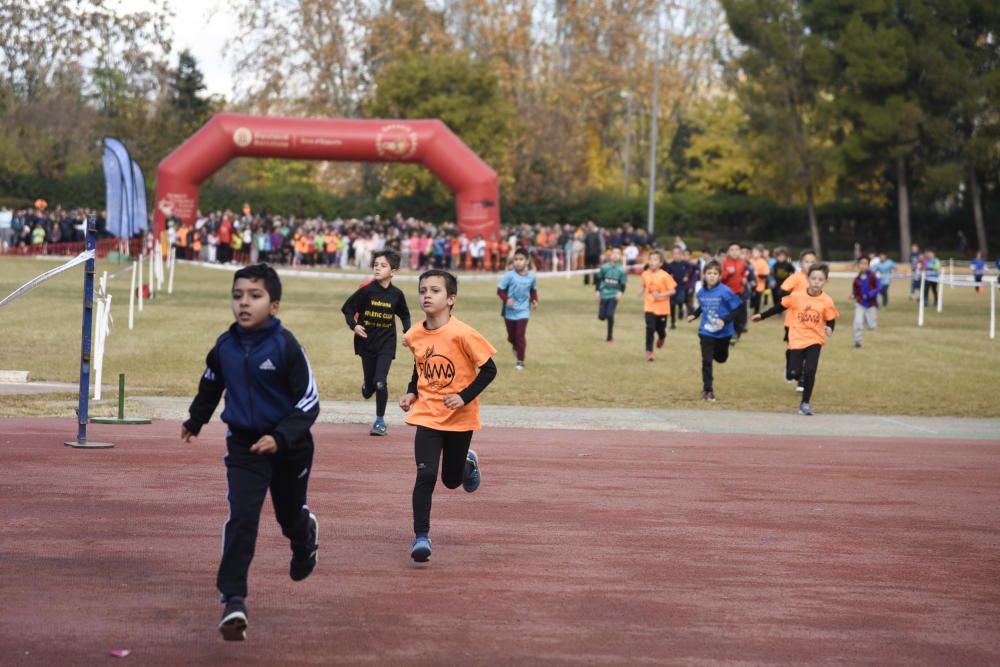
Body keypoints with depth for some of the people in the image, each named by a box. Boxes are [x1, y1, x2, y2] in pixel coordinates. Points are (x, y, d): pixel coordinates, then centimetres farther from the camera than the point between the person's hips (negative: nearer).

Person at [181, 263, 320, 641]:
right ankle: (233, 600, -14)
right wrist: (195, 421, 30)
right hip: (244, 444, 2)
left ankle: (306, 533, 57)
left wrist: (280, 437, -28)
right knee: (242, 518, -15)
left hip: (289, 445, -2)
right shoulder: (224, 347, -6)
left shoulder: (286, 346, -19)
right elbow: (211, 385, 17)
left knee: (289, 515, 19)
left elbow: (309, 402, -17)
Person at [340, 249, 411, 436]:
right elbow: (347, 308, -2)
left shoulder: (396, 294, -4)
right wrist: (354, 325, -16)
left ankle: (380, 420, 3)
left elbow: (404, 314, 13)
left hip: (386, 344, 0)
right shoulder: (366, 291, -10)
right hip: (367, 342, 0)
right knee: (369, 389, 8)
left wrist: (407, 331, -1)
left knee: (380, 382, -14)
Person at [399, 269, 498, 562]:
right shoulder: (414, 336, -4)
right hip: (427, 416, 2)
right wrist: (411, 392, 2)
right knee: (425, 475, -14)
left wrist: (465, 396, -21)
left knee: (451, 480, 14)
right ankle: (421, 536, -3)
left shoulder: (462, 334, -19)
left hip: (460, 417, -2)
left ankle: (469, 462, 50)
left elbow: (489, 369, -13)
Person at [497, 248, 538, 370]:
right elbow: (500, 290, -9)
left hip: (523, 311, 0)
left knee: (520, 335, -11)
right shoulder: (509, 276, -12)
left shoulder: (531, 276, -3)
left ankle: (520, 361, -2)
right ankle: (515, 347, 48)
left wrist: (534, 300, -2)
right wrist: (506, 299, -25)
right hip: (510, 311, 0)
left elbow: (533, 290, 15)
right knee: (511, 336, 13)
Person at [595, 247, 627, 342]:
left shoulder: (621, 269, -4)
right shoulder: (604, 267, -4)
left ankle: (610, 337, -1)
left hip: (614, 295, -2)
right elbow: (598, 279, 6)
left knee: (610, 315, -16)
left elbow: (623, 283, 1)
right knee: (601, 317, 1)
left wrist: (621, 292, -16)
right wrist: (597, 290, 1)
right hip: (604, 294, 2)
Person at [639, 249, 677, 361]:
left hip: (662, 308, -1)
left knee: (660, 329, 12)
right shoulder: (645, 274, -2)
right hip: (649, 307, 1)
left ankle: (661, 337, 50)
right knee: (650, 328, -12)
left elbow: (672, 290, -13)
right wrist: (641, 291, -6)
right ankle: (649, 351, -3)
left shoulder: (664, 276, -15)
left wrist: (660, 295, -25)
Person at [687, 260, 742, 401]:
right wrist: (694, 314, 0)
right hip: (706, 332, 2)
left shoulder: (725, 292, -19)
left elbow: (736, 310, -16)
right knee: (706, 361, -4)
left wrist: (725, 320, -28)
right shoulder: (702, 292, -5)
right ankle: (707, 390, 6)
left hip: (723, 332, -2)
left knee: (721, 358, 19)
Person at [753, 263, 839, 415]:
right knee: (796, 373, -5)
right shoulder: (796, 296, -8)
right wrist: (762, 316, 10)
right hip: (797, 339, 0)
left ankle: (805, 403, 4)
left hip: (815, 340, 0)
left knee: (810, 371, -12)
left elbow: (831, 320, -1)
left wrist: (829, 328, -24)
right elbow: (780, 307, 4)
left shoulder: (826, 301, -9)